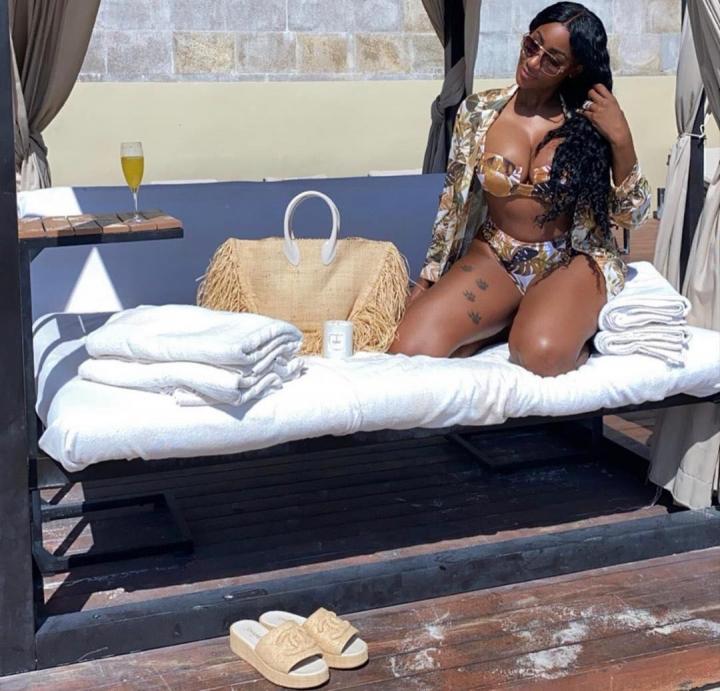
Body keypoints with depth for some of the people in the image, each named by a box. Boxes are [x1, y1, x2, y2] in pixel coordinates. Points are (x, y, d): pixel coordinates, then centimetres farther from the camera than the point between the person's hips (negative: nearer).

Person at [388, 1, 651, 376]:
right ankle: (525, 319, 1)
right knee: (410, 349, -22)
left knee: (542, 355, -36)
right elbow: (453, 198, 8)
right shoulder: (479, 111, -2)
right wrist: (430, 274, 7)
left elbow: (631, 214, -3)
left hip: (572, 260, -2)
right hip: (494, 256, 3)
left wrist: (621, 138, -15)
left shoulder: (589, 123, -5)